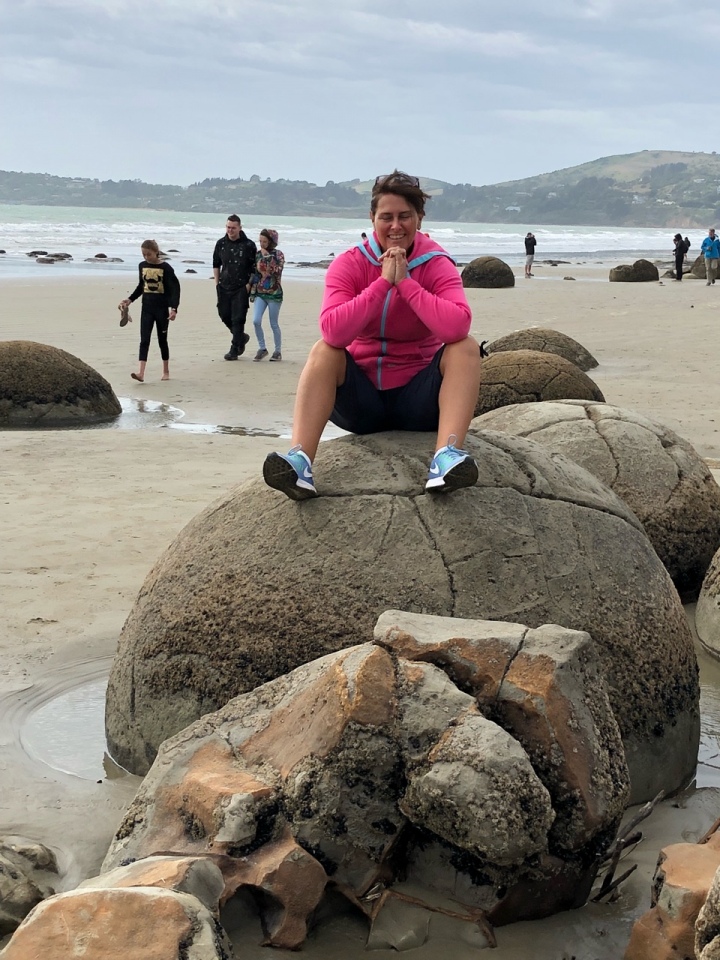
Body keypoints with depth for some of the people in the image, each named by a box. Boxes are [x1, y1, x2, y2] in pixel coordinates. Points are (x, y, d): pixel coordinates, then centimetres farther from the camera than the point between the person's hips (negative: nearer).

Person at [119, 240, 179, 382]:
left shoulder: (165, 268, -10)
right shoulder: (142, 266, 5)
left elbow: (175, 288, -12)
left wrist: (174, 308, -21)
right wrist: (130, 300, 9)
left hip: (162, 308, -4)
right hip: (147, 308, 4)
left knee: (162, 340, 7)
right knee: (144, 340, -6)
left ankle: (166, 371, 21)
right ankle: (141, 373, -15)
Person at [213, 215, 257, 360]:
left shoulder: (248, 245, -6)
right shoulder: (221, 243, 6)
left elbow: (255, 267, -1)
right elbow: (216, 264, 15)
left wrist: (249, 284, -9)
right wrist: (217, 283, 8)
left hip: (241, 288, -5)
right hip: (224, 287, 5)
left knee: (238, 319, -6)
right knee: (224, 314, 7)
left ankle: (235, 349, 0)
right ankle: (241, 337, 32)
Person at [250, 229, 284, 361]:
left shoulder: (278, 254, -3)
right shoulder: (258, 254, 8)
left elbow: (277, 270, -18)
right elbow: (254, 272, 13)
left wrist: (268, 256, -18)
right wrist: (251, 289, 10)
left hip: (274, 293, -3)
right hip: (259, 293, 3)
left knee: (273, 324, 2)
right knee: (256, 321, -11)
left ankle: (277, 351, 16)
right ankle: (262, 348, 5)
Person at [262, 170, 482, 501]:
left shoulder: (437, 264, -7)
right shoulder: (349, 264, -5)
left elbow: (457, 327, -28)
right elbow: (333, 332, -24)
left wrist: (406, 282, -25)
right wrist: (383, 282, -24)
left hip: (419, 398, 0)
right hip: (362, 396, 0)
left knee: (466, 347, -23)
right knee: (324, 350, -25)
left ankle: (447, 456, -42)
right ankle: (299, 460, -42)